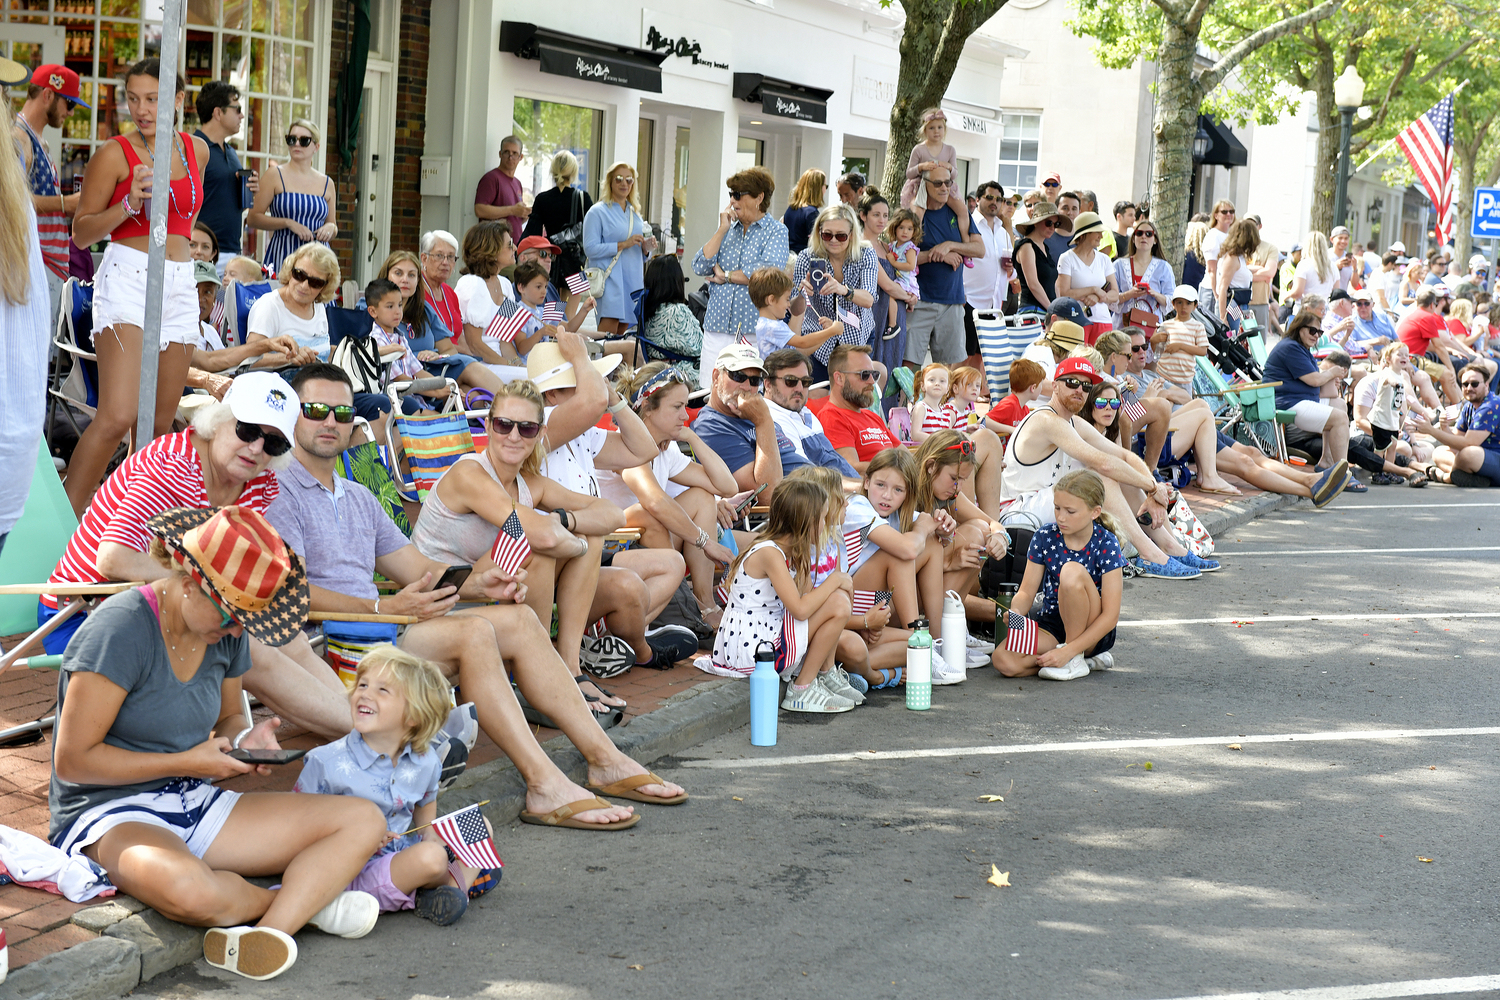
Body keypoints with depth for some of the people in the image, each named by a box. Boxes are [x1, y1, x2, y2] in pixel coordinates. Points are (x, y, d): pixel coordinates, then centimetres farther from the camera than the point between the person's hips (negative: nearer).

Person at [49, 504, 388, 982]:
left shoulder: (225, 631, 4)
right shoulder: (121, 629, -19)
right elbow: (73, 760, -18)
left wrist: (244, 740, -3)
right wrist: (186, 763, -16)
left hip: (196, 807, 8)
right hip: (109, 813, -8)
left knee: (363, 821, -8)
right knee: (187, 888, -43)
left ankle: (269, 931, -28)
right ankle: (305, 898, -10)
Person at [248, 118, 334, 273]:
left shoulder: (326, 183, 14)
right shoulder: (274, 175, 5)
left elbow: (333, 226, 22)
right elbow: (254, 218, -1)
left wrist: (331, 228, -1)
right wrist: (288, 223, -12)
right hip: (282, 257, -3)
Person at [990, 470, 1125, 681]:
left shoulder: (1106, 544, -14)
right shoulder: (1045, 537, -3)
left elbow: (1110, 615, -18)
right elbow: (1026, 592, -1)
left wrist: (1068, 651, -27)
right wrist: (1014, 613, -26)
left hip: (1093, 632, -4)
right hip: (1051, 626, 4)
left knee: (1072, 571, -31)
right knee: (1004, 661, -26)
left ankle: (1075, 659, -15)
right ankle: (1089, 658, -4)